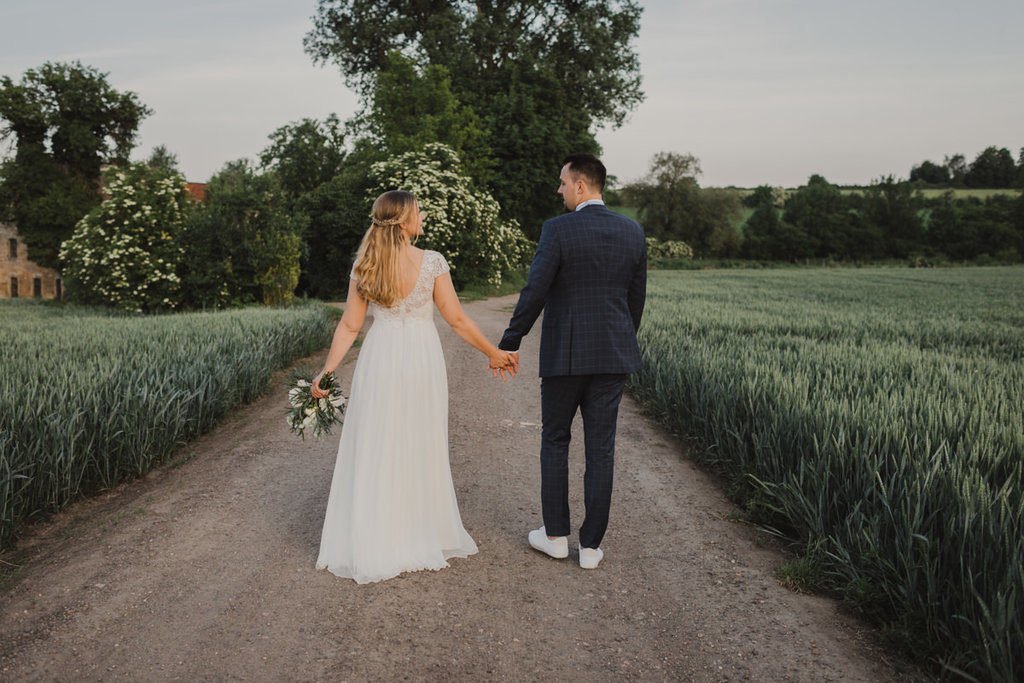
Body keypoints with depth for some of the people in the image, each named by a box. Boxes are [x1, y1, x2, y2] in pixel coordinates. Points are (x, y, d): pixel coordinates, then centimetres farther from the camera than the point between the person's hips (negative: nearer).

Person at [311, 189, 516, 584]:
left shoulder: (364, 265, 2)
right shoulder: (432, 262, -7)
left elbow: (350, 326, 0)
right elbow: (456, 319, -4)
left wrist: (327, 372, 6)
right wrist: (493, 353, 6)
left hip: (379, 360, 2)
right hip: (421, 359, -2)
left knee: (375, 452, 9)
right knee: (421, 450, 12)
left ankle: (371, 545, 15)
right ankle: (423, 537, 24)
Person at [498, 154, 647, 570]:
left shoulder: (557, 230, -10)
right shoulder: (633, 232, 4)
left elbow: (534, 293, -13)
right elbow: (637, 298, 9)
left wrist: (509, 344, -3)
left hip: (564, 355, -3)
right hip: (614, 355, 4)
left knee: (555, 442, 13)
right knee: (600, 449, 8)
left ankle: (556, 536, 21)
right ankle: (591, 545, 14)